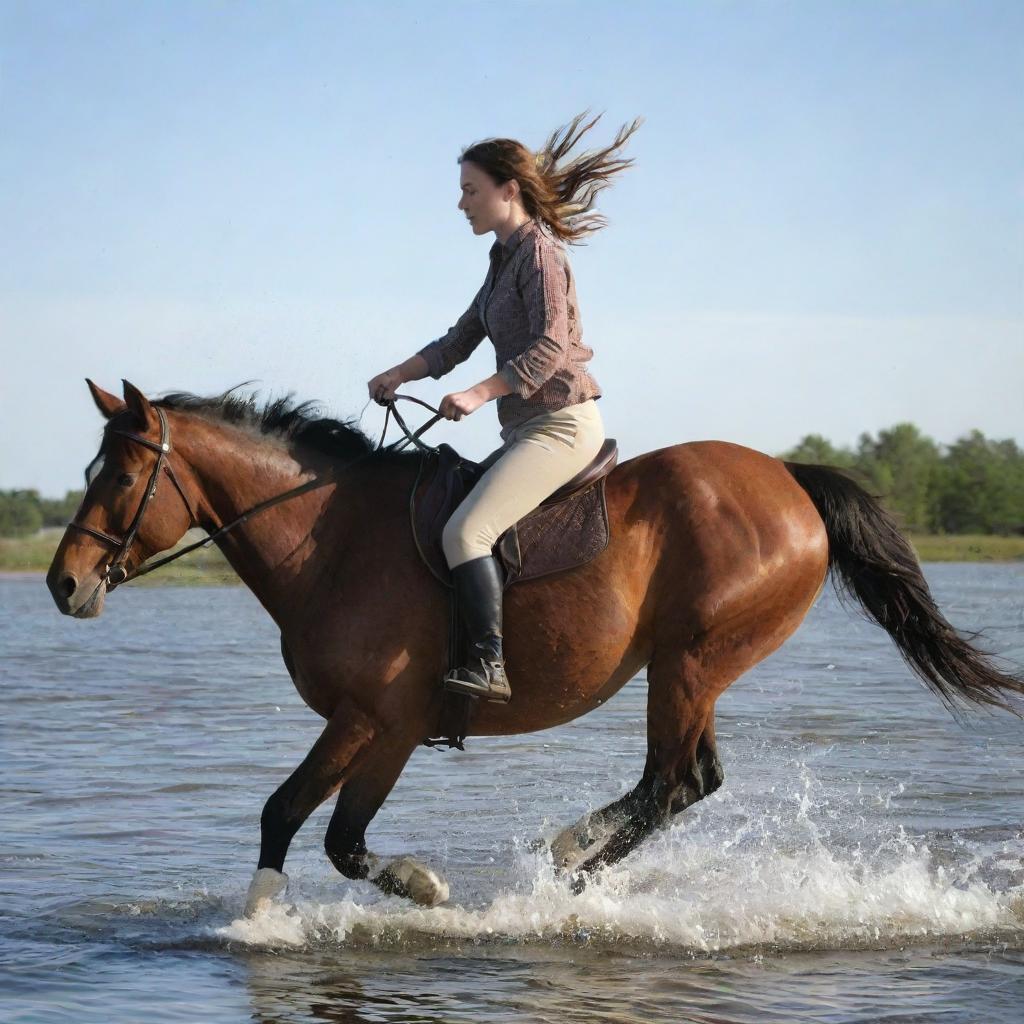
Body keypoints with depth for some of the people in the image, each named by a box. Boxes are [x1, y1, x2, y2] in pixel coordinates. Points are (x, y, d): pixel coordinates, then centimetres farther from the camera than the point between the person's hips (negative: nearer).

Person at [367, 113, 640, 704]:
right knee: (449, 522, 11)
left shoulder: (539, 251, -10)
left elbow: (550, 348, -20)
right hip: (528, 428, 11)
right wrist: (397, 376, 8)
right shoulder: (505, 259, 19)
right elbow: (460, 341, 21)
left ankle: (490, 665, -28)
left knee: (465, 530, -24)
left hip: (562, 423, -11)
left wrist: (479, 394, -26)